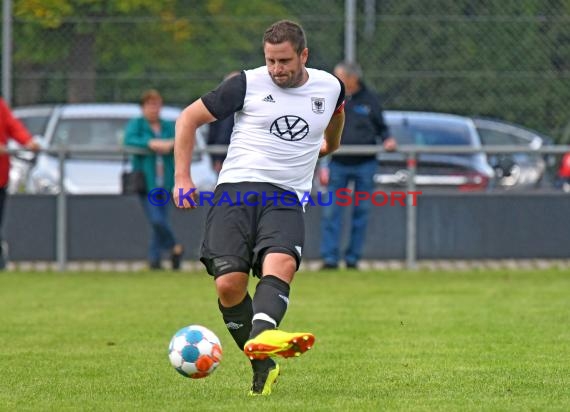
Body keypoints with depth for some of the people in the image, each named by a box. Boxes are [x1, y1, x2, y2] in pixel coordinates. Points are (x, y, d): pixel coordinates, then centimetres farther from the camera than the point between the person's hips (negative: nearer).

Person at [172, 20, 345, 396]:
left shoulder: (329, 87, 10)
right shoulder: (248, 84, 1)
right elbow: (189, 118, 9)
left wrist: (330, 143, 52)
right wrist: (182, 178, 3)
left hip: (287, 199, 1)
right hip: (236, 191, -1)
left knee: (281, 263, -31)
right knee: (229, 283, -17)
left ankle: (261, 336, -54)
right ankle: (263, 367, -2)